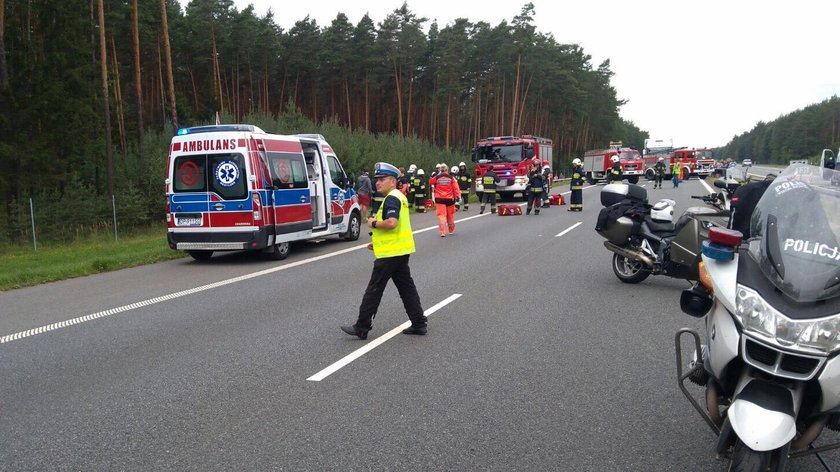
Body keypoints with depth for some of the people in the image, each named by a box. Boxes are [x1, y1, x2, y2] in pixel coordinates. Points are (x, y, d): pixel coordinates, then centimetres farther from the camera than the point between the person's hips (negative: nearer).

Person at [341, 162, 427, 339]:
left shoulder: (391, 199, -15)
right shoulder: (399, 197, 18)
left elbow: (391, 223, -30)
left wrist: (373, 223, -13)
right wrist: (377, 241, 19)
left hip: (390, 253, -10)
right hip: (401, 251, 10)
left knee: (374, 289, -4)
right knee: (406, 287, 13)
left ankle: (361, 328, 3)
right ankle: (418, 324, 16)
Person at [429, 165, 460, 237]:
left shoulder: (436, 178, -2)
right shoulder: (451, 178, -4)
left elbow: (430, 182, 17)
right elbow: (456, 187, -6)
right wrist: (457, 196, -1)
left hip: (439, 199, -1)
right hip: (449, 199, 1)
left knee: (441, 215, -1)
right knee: (450, 215, 17)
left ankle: (442, 232, -12)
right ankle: (451, 230, 33)